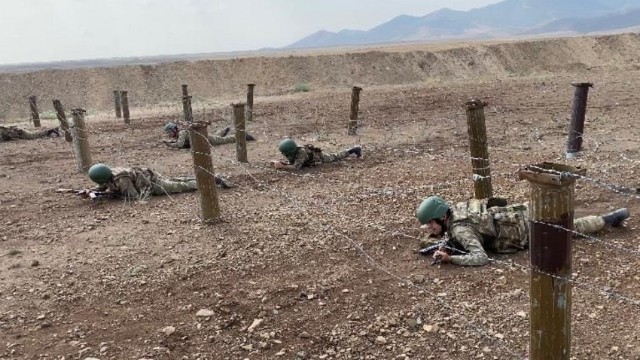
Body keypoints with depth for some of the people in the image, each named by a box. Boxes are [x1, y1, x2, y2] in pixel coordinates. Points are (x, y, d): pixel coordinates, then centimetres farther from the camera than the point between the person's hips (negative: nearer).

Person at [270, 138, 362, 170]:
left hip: (320, 157, -4)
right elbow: (290, 163, -8)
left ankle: (354, 150, 39)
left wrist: (281, 166, -51)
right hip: (312, 154, 4)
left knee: (336, 157, 19)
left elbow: (296, 167, -52)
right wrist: (279, 162, -26)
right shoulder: (293, 153, -24)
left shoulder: (301, 153, -46)